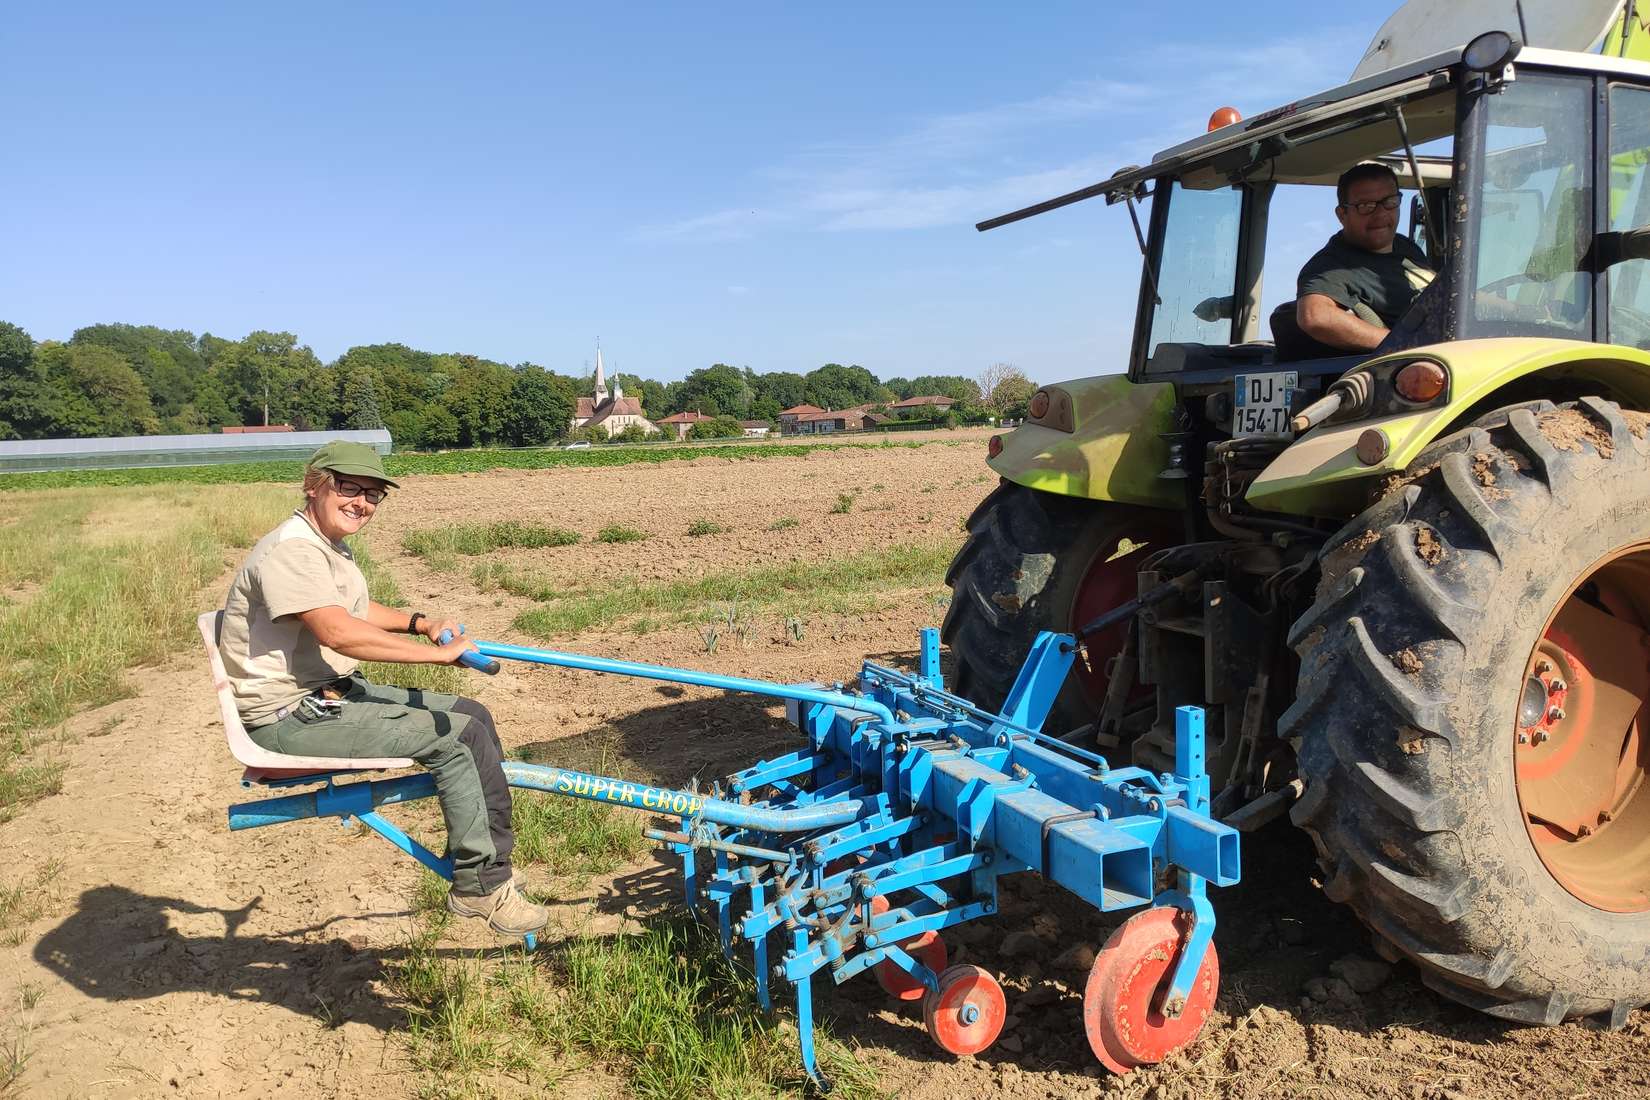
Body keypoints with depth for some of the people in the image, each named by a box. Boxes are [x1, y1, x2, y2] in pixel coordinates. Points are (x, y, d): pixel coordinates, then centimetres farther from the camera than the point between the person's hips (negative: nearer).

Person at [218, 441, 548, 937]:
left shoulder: (330, 544, 14)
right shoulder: (292, 550, -20)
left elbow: (355, 611, 28)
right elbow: (337, 632, -32)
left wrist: (418, 621, 10)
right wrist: (436, 654, -28)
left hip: (335, 691, 11)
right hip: (291, 717, -11)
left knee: (473, 716, 4)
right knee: (458, 737, -19)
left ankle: (487, 867, 13)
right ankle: (480, 885, -5)